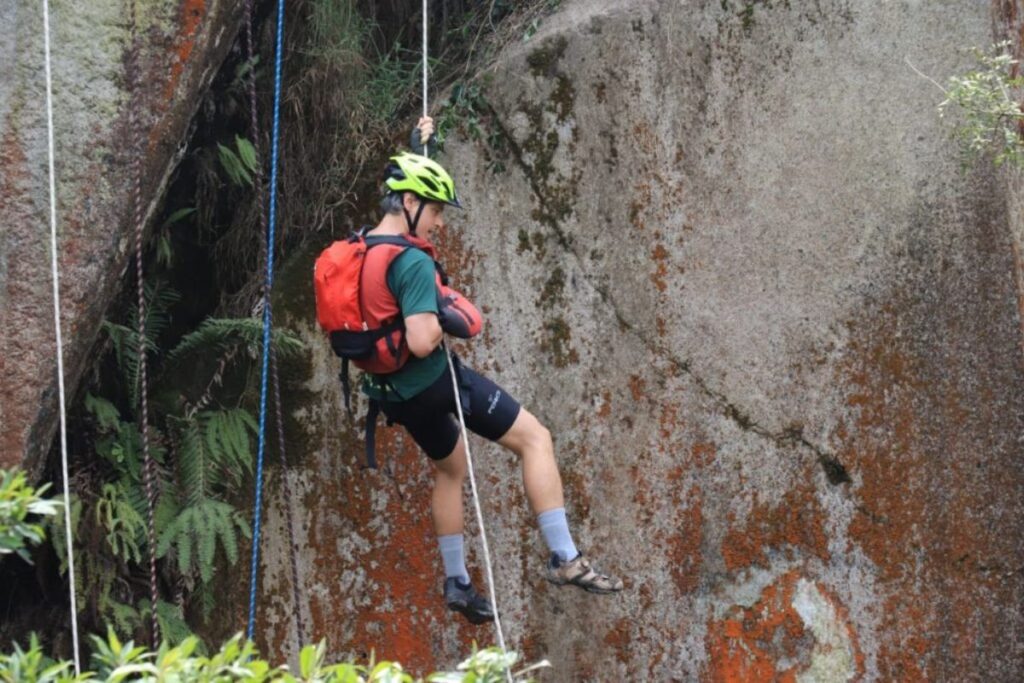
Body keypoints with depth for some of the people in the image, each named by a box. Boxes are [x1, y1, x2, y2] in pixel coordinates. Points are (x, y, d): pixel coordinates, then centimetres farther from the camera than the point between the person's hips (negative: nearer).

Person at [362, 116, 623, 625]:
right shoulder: (413, 264, -26)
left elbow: (400, 186, 24)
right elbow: (422, 342, -34)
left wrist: (418, 145, 29)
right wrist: (444, 318, -14)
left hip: (396, 392, 9)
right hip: (436, 380, -9)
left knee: (449, 468, 28)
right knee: (535, 439, 1)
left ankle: (456, 582, 35)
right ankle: (564, 558, -3)